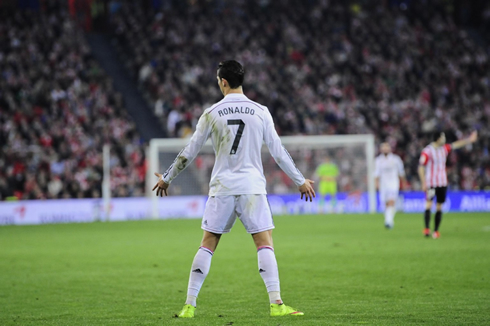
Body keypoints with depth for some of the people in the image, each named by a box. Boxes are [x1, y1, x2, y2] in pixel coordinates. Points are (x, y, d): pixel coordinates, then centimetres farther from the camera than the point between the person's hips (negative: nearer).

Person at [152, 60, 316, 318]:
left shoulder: (211, 114, 1)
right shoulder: (260, 112, 2)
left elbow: (189, 153, 6)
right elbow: (278, 153, 4)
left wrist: (167, 178, 20)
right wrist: (300, 181, 15)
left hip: (221, 188, 1)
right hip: (252, 187, 0)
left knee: (207, 246, 7)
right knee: (265, 244, 1)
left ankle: (189, 306, 6)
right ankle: (276, 304, -10)